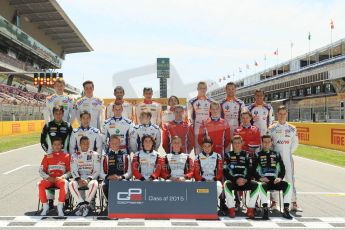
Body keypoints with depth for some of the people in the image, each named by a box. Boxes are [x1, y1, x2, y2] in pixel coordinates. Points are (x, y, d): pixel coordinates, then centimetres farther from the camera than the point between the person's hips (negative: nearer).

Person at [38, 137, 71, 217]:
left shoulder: (66, 156, 10)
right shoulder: (47, 156, 15)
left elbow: (70, 171, 6)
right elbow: (41, 170, 10)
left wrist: (62, 177, -12)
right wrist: (48, 177, -8)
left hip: (60, 179, -2)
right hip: (49, 179, 2)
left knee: (64, 183, -36)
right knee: (41, 185, -29)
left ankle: (60, 207, -26)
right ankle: (45, 206, -12)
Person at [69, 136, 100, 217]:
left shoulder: (95, 155, 7)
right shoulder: (75, 155, 13)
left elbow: (97, 170, 0)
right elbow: (73, 170, 3)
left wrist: (88, 179, -15)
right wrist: (78, 179, -16)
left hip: (91, 178, -1)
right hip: (78, 178, 2)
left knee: (94, 184, -36)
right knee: (72, 184, -32)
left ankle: (82, 206, -28)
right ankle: (83, 205, -30)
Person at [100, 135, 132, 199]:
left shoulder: (125, 156, 16)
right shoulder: (105, 157, 17)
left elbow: (129, 172, 9)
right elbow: (101, 174, 12)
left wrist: (121, 177, -11)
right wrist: (109, 177, -10)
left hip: (122, 180, 0)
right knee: (105, 186, -35)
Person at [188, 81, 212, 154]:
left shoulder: (211, 102, 11)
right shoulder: (192, 101, 6)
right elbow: (189, 116, 7)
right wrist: (191, 125, -3)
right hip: (197, 129, -1)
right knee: (197, 149, 1)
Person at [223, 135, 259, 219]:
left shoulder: (246, 155, 12)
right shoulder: (228, 155, 6)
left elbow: (250, 171, 6)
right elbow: (225, 172, -3)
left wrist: (245, 180, -13)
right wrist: (236, 180, -15)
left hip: (244, 181, 2)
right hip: (232, 181, -2)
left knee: (256, 185, -25)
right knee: (226, 184, -34)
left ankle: (250, 209, -20)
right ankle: (231, 209, -26)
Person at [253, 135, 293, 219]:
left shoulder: (276, 154, 19)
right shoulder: (258, 155, 10)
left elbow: (282, 168, 15)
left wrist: (280, 178, -3)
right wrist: (260, 178, -13)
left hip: (275, 180, 3)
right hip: (263, 180, -3)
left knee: (288, 185, -24)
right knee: (262, 186, -38)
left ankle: (286, 210, -22)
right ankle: (265, 210, -36)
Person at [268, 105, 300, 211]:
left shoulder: (292, 129, 5)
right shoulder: (272, 129, 2)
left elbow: (295, 143, 10)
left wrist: (289, 152, 2)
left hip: (287, 157, 1)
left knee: (290, 179, 0)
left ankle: (294, 203, 7)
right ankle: (274, 202, 14)